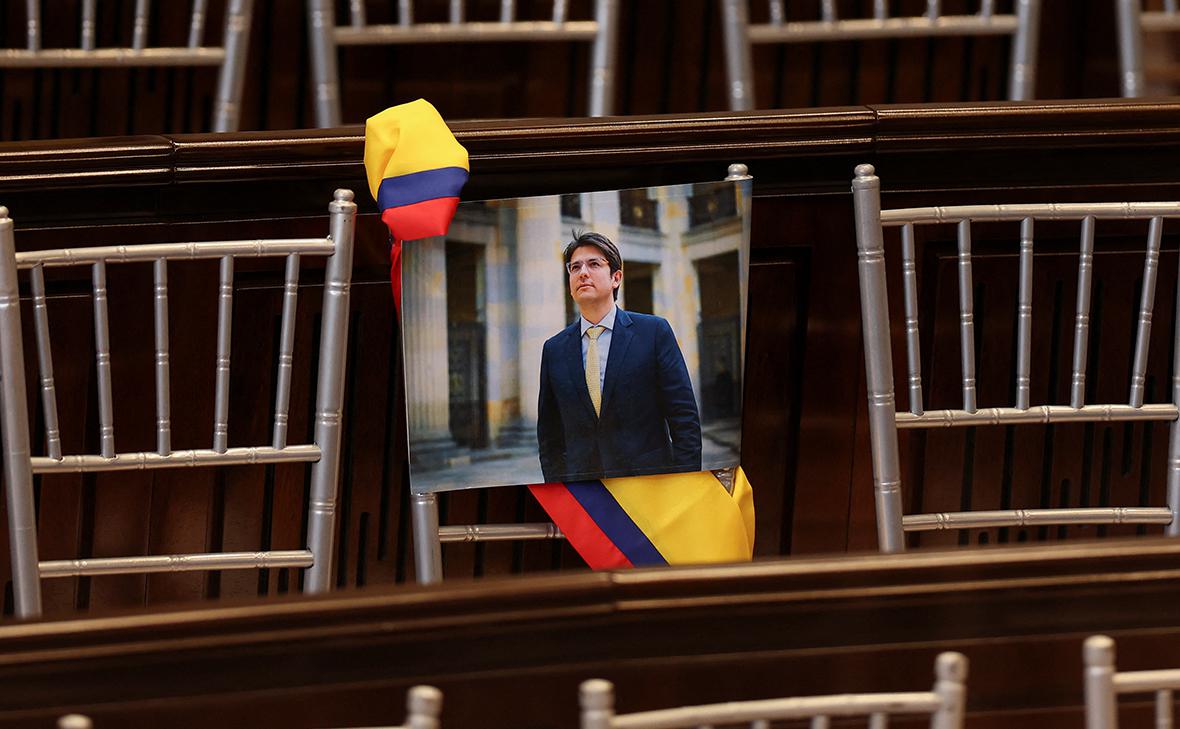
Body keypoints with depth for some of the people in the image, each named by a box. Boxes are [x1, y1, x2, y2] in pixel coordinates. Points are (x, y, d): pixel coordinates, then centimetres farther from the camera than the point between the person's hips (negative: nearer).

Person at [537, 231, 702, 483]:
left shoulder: (654, 332, 2)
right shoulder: (554, 349, 10)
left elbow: (684, 418, -1)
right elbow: (549, 434, 14)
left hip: (649, 480, -2)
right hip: (580, 492, 2)